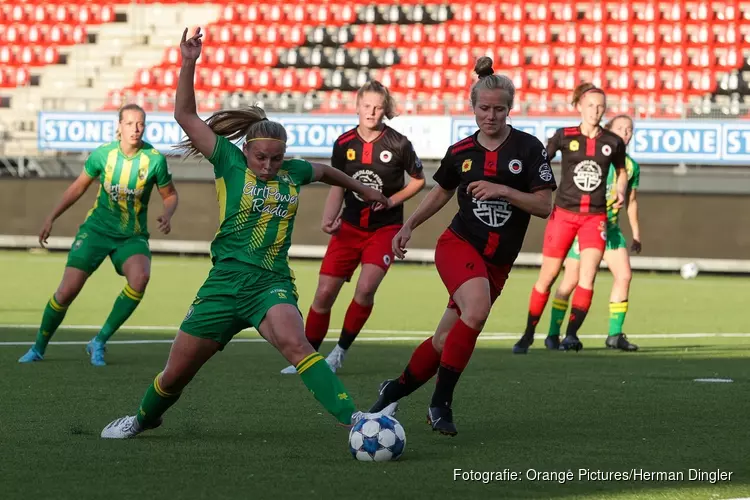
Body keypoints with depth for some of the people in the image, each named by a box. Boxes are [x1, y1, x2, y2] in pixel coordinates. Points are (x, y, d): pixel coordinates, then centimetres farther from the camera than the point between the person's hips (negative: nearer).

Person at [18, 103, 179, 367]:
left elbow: (170, 195, 6)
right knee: (67, 290, -10)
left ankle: (99, 342, -14)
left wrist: (167, 215, -15)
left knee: (140, 277, -31)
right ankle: (38, 347, 15)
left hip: (132, 236, 0)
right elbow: (78, 187, 8)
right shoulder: (102, 154, -8)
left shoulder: (154, 159, -10)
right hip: (97, 228, 0)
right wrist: (51, 218, 7)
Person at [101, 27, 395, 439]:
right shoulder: (230, 164, -1)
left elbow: (324, 171, 31)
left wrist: (364, 191, 43)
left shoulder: (293, 173, 7)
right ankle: (144, 418, 39)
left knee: (295, 344, -31)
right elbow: (185, 115, -4)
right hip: (225, 284, 0)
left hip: (272, 285, 0)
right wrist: (188, 64, -12)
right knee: (175, 374, 7)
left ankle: (351, 418, -39)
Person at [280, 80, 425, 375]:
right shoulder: (344, 144, -2)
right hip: (350, 227, 3)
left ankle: (341, 351, -2)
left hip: (385, 228, -3)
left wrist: (392, 200, -12)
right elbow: (337, 188, 6)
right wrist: (329, 219, -11)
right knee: (324, 293, -1)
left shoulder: (398, 144, -10)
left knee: (366, 288, -21)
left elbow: (418, 180, 3)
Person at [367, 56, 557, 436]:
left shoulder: (528, 148, -3)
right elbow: (441, 192, 21)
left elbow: (544, 206, -6)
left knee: (446, 342, 4)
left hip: (498, 262, 1)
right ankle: (441, 403, -21)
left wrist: (503, 190, -19)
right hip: (459, 245, -1)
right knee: (477, 309, -31)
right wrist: (409, 226, 13)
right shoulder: (460, 152, 3)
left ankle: (396, 390, 30)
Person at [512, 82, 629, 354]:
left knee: (587, 276, -16)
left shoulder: (613, 142, 3)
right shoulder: (564, 137, -2)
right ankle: (528, 334, 18)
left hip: (595, 217, 1)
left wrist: (620, 190, 3)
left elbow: (621, 170, 21)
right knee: (547, 276, 3)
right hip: (564, 214, -1)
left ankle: (571, 335, -13)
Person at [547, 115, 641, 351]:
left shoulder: (632, 166, 8)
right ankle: (553, 334, 8)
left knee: (624, 275, -8)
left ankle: (615, 335, 1)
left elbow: (631, 200, 18)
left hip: (611, 228, 5)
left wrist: (636, 233, 19)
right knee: (571, 280, -3)